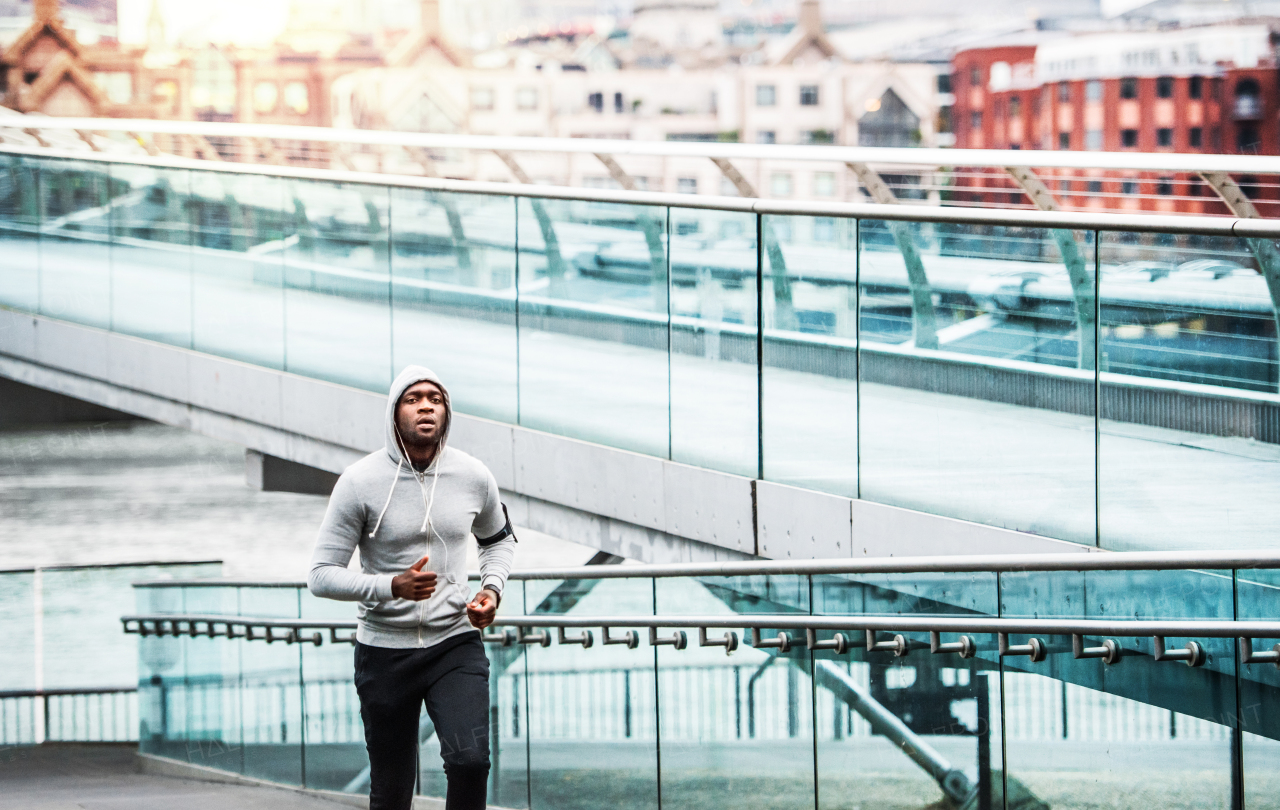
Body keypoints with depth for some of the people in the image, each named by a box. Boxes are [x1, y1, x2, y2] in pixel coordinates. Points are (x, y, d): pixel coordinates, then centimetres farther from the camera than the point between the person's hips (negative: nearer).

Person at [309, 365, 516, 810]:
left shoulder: (474, 477, 0)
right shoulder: (360, 482, -11)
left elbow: (498, 539, 22)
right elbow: (321, 575, -11)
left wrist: (492, 588, 2)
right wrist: (392, 587, -26)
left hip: (456, 644, 1)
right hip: (385, 652, -1)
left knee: (470, 760, -22)